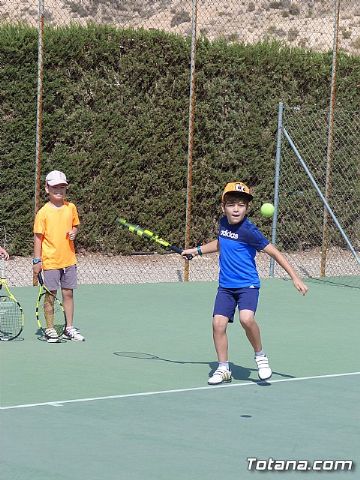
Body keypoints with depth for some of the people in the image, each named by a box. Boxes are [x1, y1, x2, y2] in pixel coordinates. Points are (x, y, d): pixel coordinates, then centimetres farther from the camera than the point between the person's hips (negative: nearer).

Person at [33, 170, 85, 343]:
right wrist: (37, 260, -9)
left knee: (68, 293, 8)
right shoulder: (43, 213, -8)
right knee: (50, 294, 1)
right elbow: (38, 237, -6)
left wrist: (74, 233, -5)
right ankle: (50, 330, 11)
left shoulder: (71, 208, 4)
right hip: (50, 261, -4)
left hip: (69, 259, 4)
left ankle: (69, 328, 18)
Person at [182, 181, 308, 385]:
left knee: (246, 318, -28)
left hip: (248, 285, -6)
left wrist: (295, 278, -16)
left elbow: (274, 252, -13)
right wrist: (197, 250, 24)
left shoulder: (249, 230, -15)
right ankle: (223, 369, 9)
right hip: (226, 286, 6)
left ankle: (260, 356, -3)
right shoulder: (224, 223, 4)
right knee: (219, 323, -6)